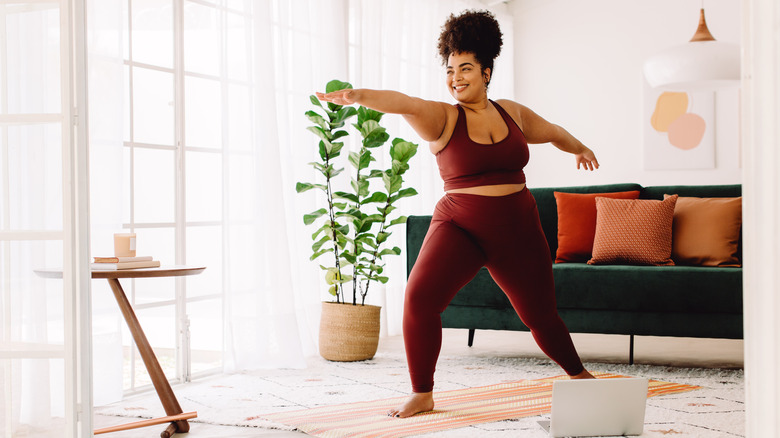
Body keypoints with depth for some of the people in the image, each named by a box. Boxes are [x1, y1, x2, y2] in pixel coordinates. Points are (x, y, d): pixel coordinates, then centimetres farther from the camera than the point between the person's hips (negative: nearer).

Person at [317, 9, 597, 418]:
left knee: (541, 315, 12)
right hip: (459, 227, -3)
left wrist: (579, 147, 47)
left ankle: (578, 375, 41)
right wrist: (358, 95, -46)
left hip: (516, 231, 3)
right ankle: (422, 394, -7)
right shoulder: (442, 118, -6)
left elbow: (550, 131, 28)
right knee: (420, 296, -24)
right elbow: (403, 103, -28)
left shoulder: (512, 113, 7)